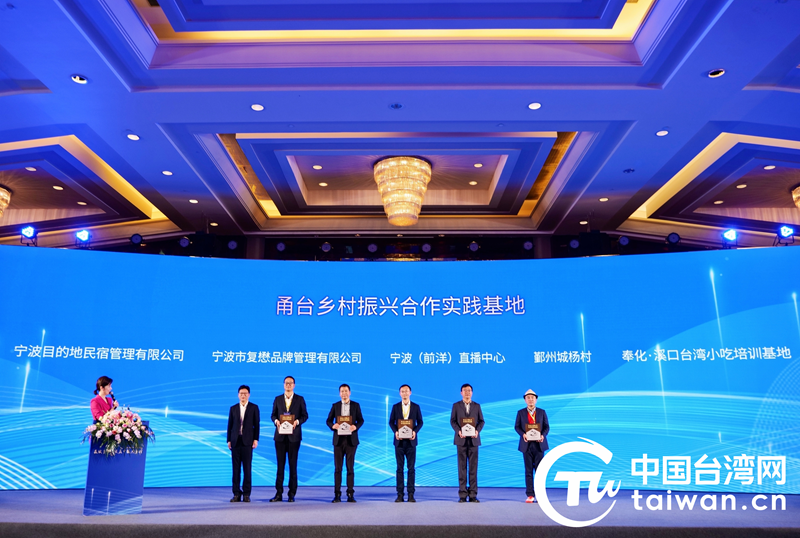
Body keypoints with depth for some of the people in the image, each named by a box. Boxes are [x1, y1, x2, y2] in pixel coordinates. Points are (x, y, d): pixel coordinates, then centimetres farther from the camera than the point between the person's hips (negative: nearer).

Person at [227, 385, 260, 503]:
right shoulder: (233, 408, 11)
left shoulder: (254, 408, 5)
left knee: (247, 468, -1)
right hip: (235, 441, 2)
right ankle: (237, 494, 9)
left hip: (247, 441, -2)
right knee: (236, 468, 3)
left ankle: (246, 494, 5)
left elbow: (257, 425, 3)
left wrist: (255, 439, -5)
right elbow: (230, 425, 10)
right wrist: (229, 440, 4)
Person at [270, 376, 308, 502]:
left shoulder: (300, 399, 4)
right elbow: (273, 415, 10)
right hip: (280, 435, 2)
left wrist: (297, 421, -15)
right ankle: (279, 494, 7)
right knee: (280, 464, 3)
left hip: (294, 436, -1)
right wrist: (276, 421, -11)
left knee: (293, 464, 2)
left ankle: (292, 494, 8)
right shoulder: (278, 399, 9)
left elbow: (305, 415, 3)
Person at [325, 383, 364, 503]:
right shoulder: (335, 406, 8)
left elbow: (361, 420, 4)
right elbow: (328, 420, 7)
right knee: (337, 468, 1)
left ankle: (350, 494, 7)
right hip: (338, 439, 1)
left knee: (350, 467, 2)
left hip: (351, 439, -1)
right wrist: (333, 426, -14)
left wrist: (355, 427, -16)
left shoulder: (356, 405, 6)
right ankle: (337, 494, 5)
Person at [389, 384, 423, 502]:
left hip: (411, 440, 0)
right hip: (399, 440, 1)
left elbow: (420, 422, 5)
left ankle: (411, 494, 6)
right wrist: (395, 431, -11)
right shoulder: (395, 407, 6)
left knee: (411, 468, 1)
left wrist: (415, 431, -12)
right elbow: (391, 421, 6)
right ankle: (400, 494, 7)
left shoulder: (416, 407, 5)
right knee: (400, 467, 3)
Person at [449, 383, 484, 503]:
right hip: (461, 439, -1)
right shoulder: (456, 405, 6)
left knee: (473, 467, 0)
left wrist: (477, 430, -12)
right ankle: (462, 495, 5)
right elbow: (452, 421, 2)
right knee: (462, 467, 0)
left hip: (473, 439, 1)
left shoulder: (477, 406, 10)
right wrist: (458, 431, -14)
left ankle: (473, 495, 5)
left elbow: (481, 421, 7)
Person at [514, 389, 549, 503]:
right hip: (526, 444, 0)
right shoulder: (521, 412, 6)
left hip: (539, 444, 0)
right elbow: (517, 426, 5)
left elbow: (547, 426, 6)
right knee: (528, 471, 2)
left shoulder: (542, 412, 7)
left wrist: (543, 435, -14)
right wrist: (523, 434, -14)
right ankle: (530, 495, 6)